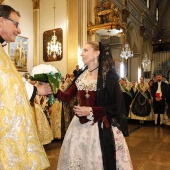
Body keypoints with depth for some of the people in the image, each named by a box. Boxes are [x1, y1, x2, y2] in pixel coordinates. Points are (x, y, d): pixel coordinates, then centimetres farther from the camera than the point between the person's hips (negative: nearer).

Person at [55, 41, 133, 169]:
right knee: (76, 157, 16)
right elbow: (67, 96, 6)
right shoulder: (81, 75, 6)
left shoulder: (109, 76, -11)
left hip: (102, 126, -5)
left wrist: (90, 111, -18)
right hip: (81, 125, 5)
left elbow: (115, 107, -13)